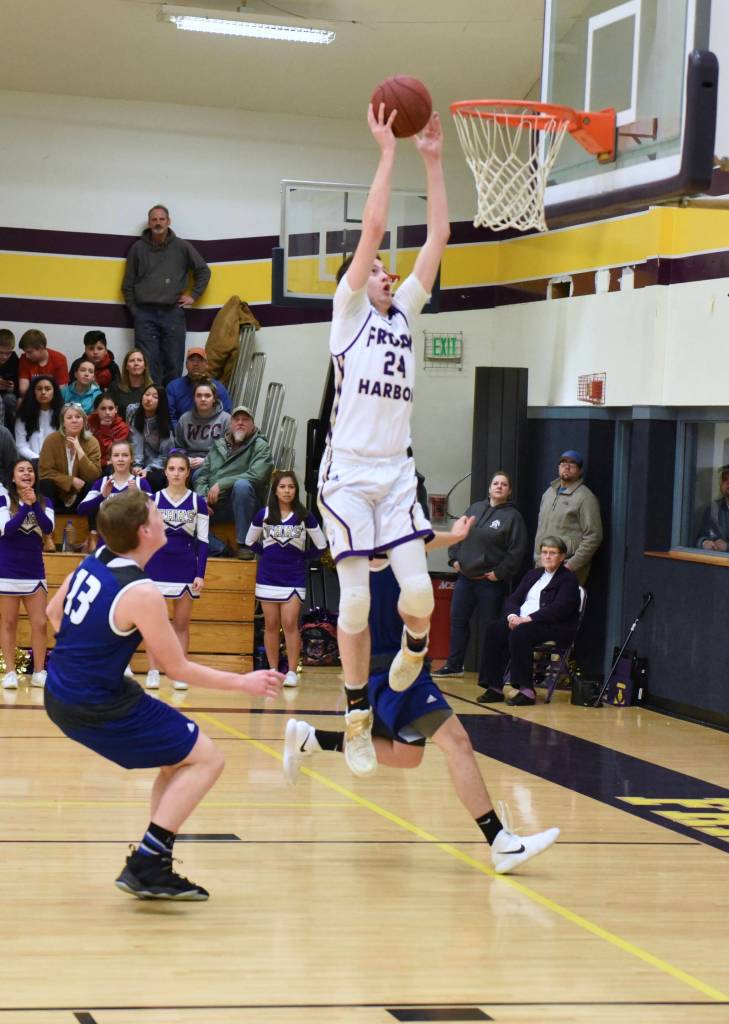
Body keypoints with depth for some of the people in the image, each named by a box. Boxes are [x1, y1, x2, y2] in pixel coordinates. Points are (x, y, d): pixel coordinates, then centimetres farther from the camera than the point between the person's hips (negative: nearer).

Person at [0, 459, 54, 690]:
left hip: (35, 571, 2)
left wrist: (34, 504, -20)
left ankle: (39, 672, 8)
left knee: (40, 624, 0)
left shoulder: (44, 502, 5)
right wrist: (26, 506, -21)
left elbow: (49, 529, -10)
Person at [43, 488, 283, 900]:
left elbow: (55, 611, 18)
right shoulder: (141, 593, -21)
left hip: (61, 693, 9)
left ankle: (154, 865, 18)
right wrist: (243, 683, -2)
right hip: (98, 709, -9)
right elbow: (177, 668, -12)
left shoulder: (95, 559, 3)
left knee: (181, 753, 21)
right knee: (207, 758, -2)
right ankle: (145, 866, -9)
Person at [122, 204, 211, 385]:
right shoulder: (138, 248, 6)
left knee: (173, 364, 3)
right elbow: (128, 284, 9)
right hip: (145, 314, 0)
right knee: (147, 364, -4)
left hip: (173, 313, 1)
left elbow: (203, 271, 15)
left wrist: (193, 295, 8)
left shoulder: (182, 247, 5)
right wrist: (133, 309, 2)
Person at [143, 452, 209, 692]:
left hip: (186, 568, 0)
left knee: (181, 624, 5)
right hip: (156, 567, 0)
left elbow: (203, 541, 2)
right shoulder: (153, 500, 2)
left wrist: (200, 574, -6)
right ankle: (153, 672, 5)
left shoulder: (198, 502, 1)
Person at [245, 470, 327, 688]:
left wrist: (303, 560, 2)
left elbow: (321, 545, 4)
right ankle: (273, 671, 12)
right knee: (271, 625, 5)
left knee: (290, 624, -8)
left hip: (294, 579, -2)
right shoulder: (264, 514, 1)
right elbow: (250, 542, 14)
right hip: (268, 578, 2)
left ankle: (292, 672, -4)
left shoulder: (304, 516, -2)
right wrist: (267, 554, 7)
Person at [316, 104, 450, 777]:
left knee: (418, 591, -9)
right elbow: (372, 228, -6)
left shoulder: (404, 311, 16)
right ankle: (358, 717, 5)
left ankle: (416, 641, 26)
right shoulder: (349, 312, 3)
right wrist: (388, 151, -6)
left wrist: (434, 161, 9)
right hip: (348, 473, -4)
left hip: (397, 473, 4)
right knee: (356, 601, -7)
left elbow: (439, 236, 12)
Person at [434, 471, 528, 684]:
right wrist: (454, 558, 7)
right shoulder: (475, 509, 10)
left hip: (490, 581, -6)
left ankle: (486, 675, 7)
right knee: (458, 619, 10)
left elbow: (517, 550, -11)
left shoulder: (512, 516, -7)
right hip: (465, 577, 6)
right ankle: (454, 664, 22)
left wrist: (500, 573, -13)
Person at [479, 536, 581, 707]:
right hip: (521, 620, 7)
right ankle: (495, 687, -19)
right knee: (493, 630, -19)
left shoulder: (569, 579, 1)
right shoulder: (533, 574, 24)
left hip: (555, 627, -7)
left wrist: (528, 618, -21)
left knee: (519, 634, -35)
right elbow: (513, 598, 17)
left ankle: (526, 691, -32)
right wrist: (512, 615, -7)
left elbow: (559, 609, -14)